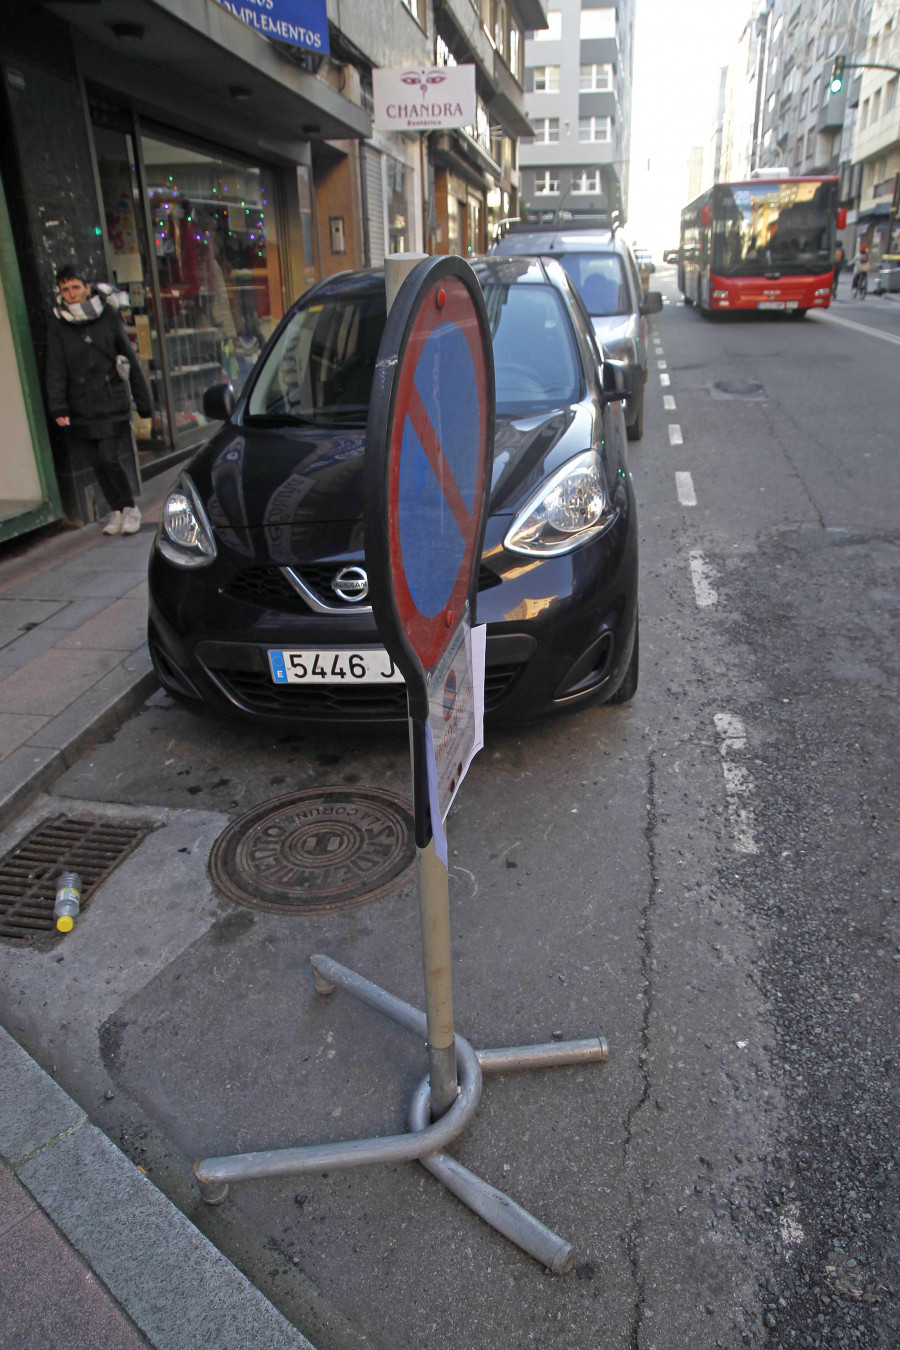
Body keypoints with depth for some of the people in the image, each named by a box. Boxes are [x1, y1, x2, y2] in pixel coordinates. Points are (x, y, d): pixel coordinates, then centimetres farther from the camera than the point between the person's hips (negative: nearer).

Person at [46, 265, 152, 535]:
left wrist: (144, 404, 6)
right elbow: (55, 370, 0)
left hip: (112, 403, -2)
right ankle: (116, 511, 21)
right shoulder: (58, 324, 3)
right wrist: (58, 408, -10)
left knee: (110, 459, -12)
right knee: (97, 464, 5)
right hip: (81, 407, 2)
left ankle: (130, 508, 8)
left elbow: (131, 361, 6)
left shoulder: (108, 316, 1)